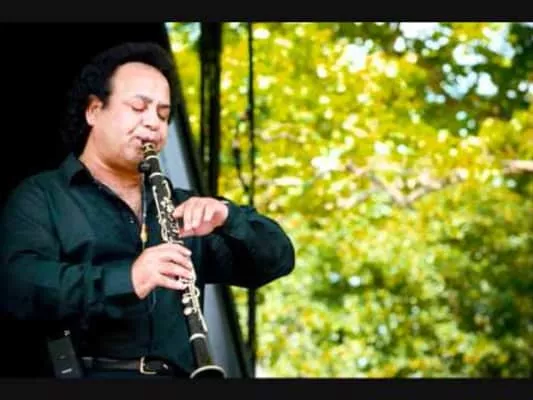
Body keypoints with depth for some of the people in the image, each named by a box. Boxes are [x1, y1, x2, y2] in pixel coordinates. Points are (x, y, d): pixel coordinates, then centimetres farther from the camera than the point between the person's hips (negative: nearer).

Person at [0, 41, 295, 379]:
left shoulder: (180, 207, 26)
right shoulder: (40, 197, 9)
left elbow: (277, 259, 17)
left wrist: (228, 217, -4)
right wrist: (125, 279, -25)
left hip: (175, 377, 5)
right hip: (84, 375, -4)